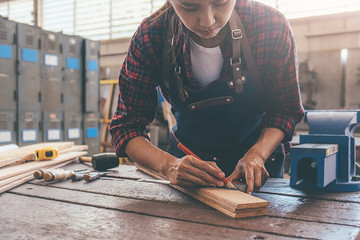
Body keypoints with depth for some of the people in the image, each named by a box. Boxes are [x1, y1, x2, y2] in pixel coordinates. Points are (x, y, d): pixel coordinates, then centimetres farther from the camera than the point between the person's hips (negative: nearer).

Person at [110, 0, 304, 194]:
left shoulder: (273, 27, -25)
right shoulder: (150, 36, -25)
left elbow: (285, 109, -14)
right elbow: (127, 125, -22)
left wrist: (256, 156, -32)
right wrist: (168, 164, -40)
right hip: (188, 157, 0)